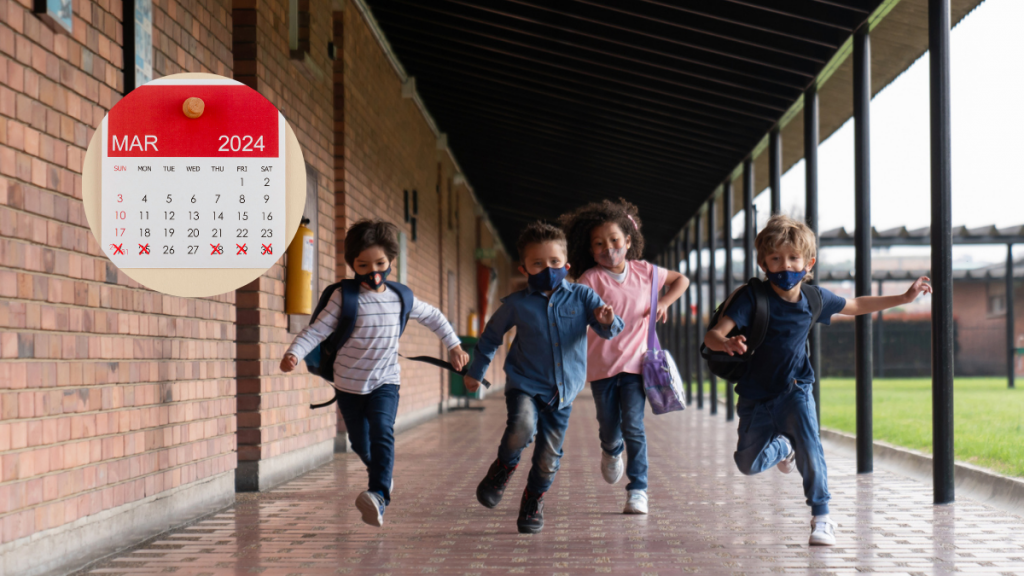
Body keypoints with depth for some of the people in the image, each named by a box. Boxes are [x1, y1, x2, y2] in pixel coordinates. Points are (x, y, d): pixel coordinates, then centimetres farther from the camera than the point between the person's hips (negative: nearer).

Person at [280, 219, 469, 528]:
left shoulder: (401, 298, 0)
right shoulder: (344, 297, -10)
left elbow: (433, 317, 17)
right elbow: (317, 329, -15)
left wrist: (454, 345, 19)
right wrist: (294, 353, -29)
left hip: (385, 381, 0)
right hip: (349, 383, 0)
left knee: (382, 431, -24)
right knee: (361, 443, 11)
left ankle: (379, 495, -34)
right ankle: (380, 471, 44)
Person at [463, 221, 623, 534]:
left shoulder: (581, 297, -1)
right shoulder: (516, 304, -2)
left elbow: (610, 330, -5)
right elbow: (491, 336, 14)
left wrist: (608, 320, -29)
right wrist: (475, 372, 20)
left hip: (562, 392, 2)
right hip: (524, 384, -2)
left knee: (548, 457, 5)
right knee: (521, 427, -30)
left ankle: (533, 503, 30)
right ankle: (503, 469, 0)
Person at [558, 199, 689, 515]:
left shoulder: (644, 271, 3)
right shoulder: (591, 278, -6)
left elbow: (681, 280, 18)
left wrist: (664, 303, 3)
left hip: (634, 362, 0)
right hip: (601, 366, 0)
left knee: (633, 427, -9)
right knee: (608, 427, 10)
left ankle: (638, 490, 0)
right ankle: (611, 451, 47)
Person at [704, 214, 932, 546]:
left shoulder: (814, 298, -5)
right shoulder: (753, 297, -18)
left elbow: (857, 306, 16)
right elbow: (712, 335, -27)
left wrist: (904, 297, 15)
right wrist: (727, 343, -52)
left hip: (795, 391, 1)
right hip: (756, 395, -1)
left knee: (810, 451, -20)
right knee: (749, 464, 6)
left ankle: (821, 518, -2)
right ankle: (782, 447, 40)